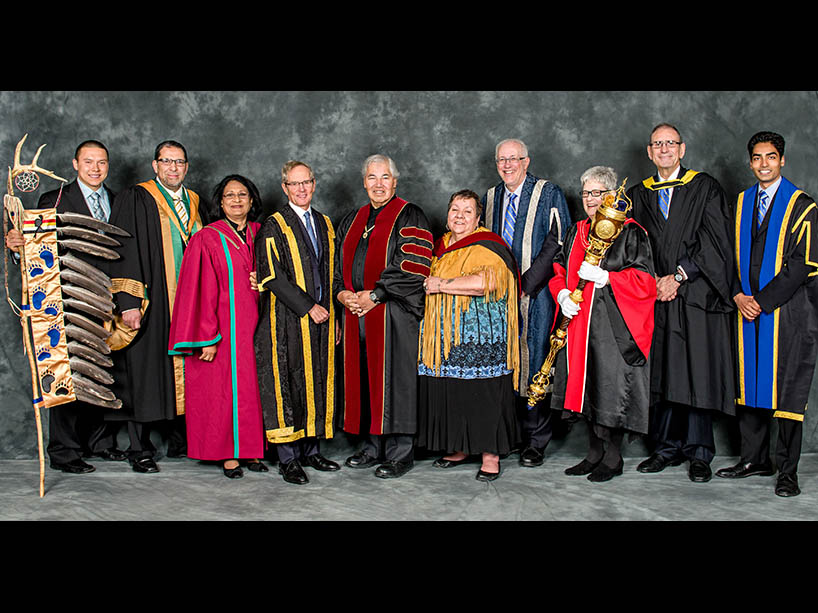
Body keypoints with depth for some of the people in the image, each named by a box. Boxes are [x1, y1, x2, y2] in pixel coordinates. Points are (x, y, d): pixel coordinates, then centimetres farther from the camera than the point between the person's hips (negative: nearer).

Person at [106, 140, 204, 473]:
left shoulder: (194, 203, 15)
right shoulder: (135, 199, -2)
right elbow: (123, 251, -9)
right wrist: (128, 301, -18)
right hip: (150, 305, -5)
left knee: (185, 372, 8)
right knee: (145, 372, -2)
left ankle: (180, 440, 21)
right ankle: (140, 449, 8)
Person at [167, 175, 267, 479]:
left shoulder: (259, 235, 10)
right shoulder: (207, 239, -4)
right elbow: (201, 291, -8)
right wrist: (207, 338, -13)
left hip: (254, 327, 4)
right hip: (223, 330, -4)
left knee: (252, 387, 6)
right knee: (224, 388, 0)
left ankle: (251, 449, 17)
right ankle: (228, 453, 11)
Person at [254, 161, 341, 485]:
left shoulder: (325, 224, 14)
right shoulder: (274, 226, -4)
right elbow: (273, 277, -13)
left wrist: (333, 317, 12)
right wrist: (308, 307, -16)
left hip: (320, 318, 6)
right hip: (287, 321, -6)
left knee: (317, 383, 9)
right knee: (288, 384, -3)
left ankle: (310, 449, 18)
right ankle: (288, 458, 4)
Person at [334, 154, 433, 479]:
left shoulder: (409, 217, -2)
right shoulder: (352, 221, 18)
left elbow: (413, 267, -13)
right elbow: (340, 263, 20)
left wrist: (374, 295, -16)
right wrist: (343, 293, 0)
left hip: (394, 314, -6)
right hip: (356, 313, 6)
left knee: (395, 379, -3)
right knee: (364, 378, 9)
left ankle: (400, 453, 6)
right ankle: (371, 448, 20)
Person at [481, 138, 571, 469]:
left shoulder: (549, 194, 2)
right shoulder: (490, 198, 17)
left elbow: (558, 241, -3)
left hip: (535, 293, -4)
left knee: (533, 362, -5)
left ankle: (535, 440, 3)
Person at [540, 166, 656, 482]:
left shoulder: (630, 232, -3)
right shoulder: (576, 232, 16)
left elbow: (644, 279, -10)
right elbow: (559, 270, 16)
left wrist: (605, 278, -21)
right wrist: (562, 294, -5)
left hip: (614, 326, -6)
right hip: (579, 322, 6)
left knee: (611, 390, -4)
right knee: (587, 388, 10)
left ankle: (613, 457, 10)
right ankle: (594, 453, 22)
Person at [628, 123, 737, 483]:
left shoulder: (705, 188, 4)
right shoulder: (638, 196, 13)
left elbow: (714, 240, -5)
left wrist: (678, 276, -12)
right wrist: (655, 281, -4)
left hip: (697, 295, -3)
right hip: (657, 297, 3)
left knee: (698, 374, -2)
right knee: (661, 373, 4)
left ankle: (698, 454, 8)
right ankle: (667, 449, 15)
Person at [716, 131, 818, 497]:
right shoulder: (741, 204, 12)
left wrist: (761, 300, -13)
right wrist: (738, 296, -3)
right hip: (749, 308, 5)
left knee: (787, 389, -2)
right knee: (750, 383, 8)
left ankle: (787, 470, 6)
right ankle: (754, 459, 19)